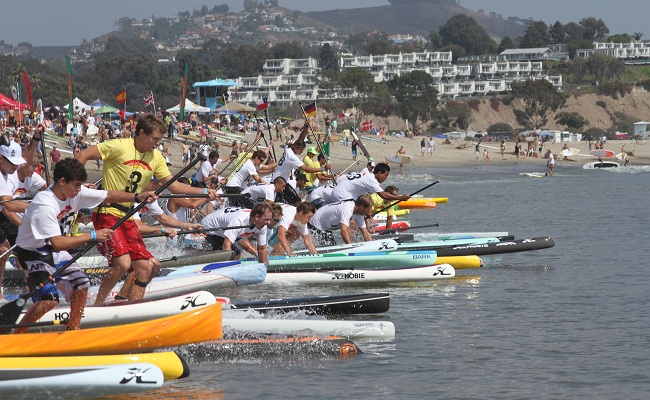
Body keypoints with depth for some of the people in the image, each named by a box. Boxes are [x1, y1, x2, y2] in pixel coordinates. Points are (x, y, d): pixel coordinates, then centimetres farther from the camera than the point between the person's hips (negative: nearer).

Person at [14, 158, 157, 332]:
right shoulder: (45, 205, -32)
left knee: (81, 285, 7)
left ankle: (73, 329, 24)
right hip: (33, 253, -9)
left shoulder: (76, 193, -8)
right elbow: (57, 244, -35)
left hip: (56, 253, 9)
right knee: (49, 299, -21)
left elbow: (107, 195, 0)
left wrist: (138, 197, -13)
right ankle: (15, 336, -8)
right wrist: (92, 236, -33)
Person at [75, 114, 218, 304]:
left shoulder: (155, 158, 9)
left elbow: (173, 185, 12)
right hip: (107, 214, -8)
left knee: (145, 268, 1)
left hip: (127, 218, 8)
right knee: (123, 263, -21)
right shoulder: (119, 147, -12)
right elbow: (82, 156, -10)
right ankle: (96, 307, -6)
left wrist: (203, 192, 1)